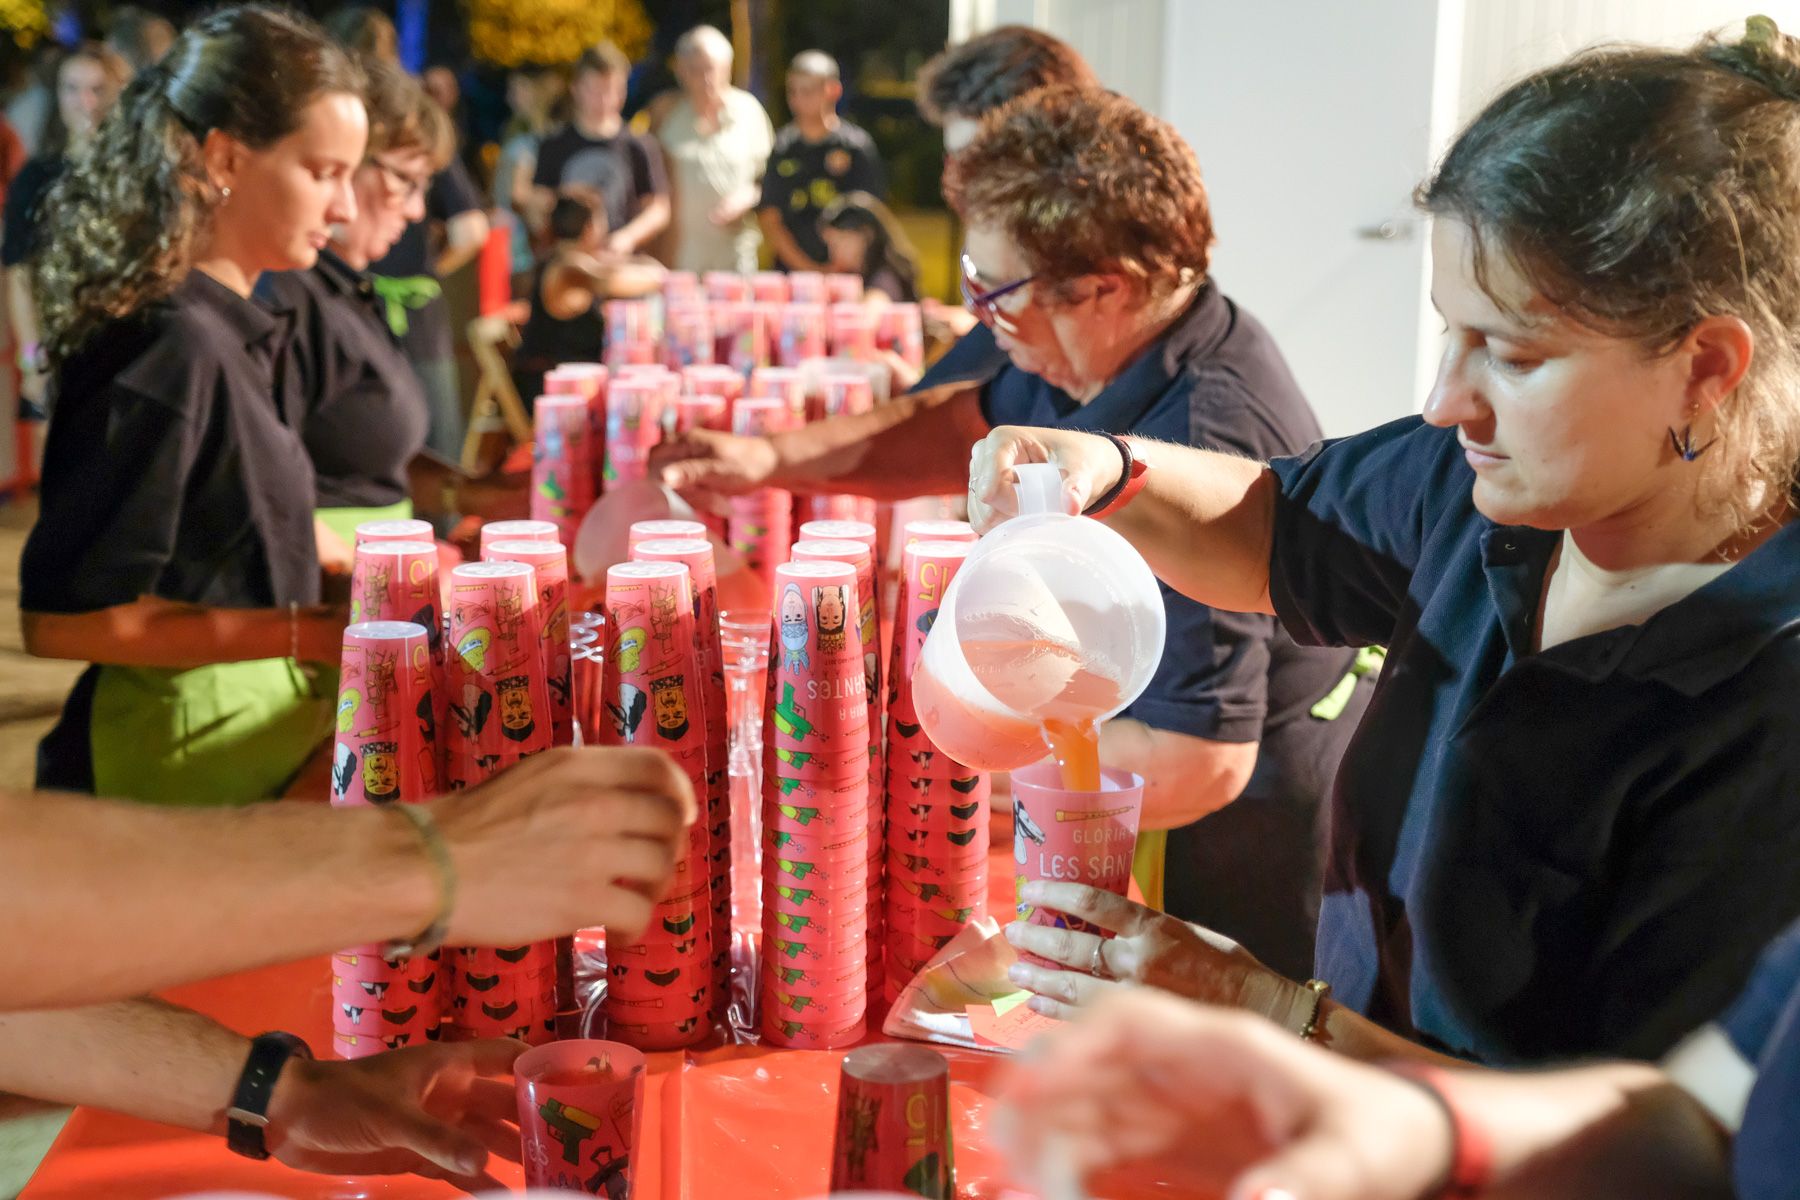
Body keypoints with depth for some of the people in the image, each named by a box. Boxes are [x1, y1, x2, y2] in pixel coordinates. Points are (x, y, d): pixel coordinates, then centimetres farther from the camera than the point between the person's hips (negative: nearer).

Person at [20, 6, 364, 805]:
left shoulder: (227, 328, 7)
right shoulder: (172, 348, -20)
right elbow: (60, 617, -21)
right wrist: (312, 633, -20)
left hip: (253, 723, 9)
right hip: (186, 759, -9)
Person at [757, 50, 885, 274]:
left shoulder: (857, 145, 0)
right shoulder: (783, 147, 6)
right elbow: (768, 219, 5)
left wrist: (836, 269, -9)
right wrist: (804, 266, -5)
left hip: (846, 278, -2)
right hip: (790, 271, 2)